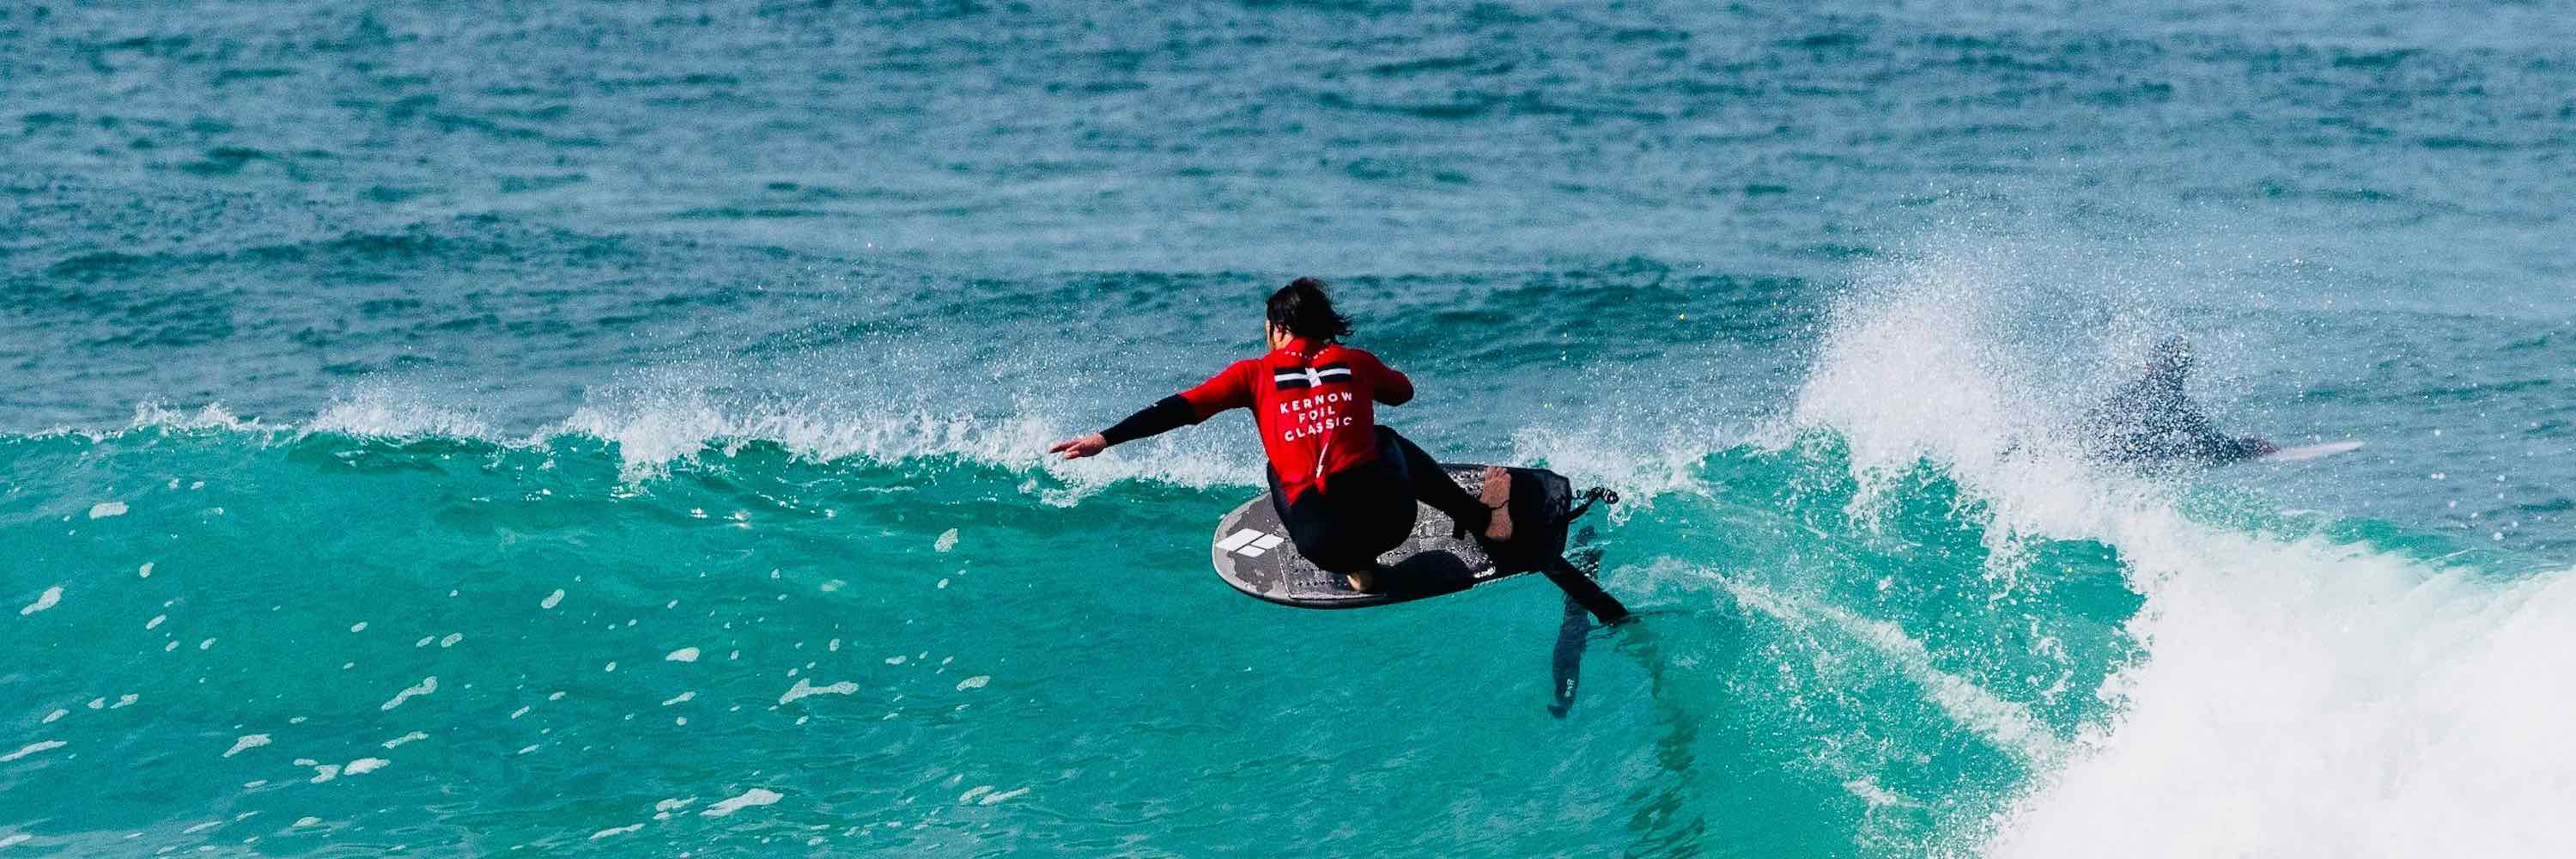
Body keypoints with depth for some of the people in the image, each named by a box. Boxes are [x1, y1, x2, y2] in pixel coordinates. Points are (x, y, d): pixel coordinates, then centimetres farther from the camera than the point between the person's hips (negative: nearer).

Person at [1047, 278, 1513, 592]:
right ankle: (1483, 519, 29)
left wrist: (1104, 439, 7)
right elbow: (1404, 391, 35)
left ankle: (1353, 566, 17)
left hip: (1322, 540, -2)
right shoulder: (1357, 362, 12)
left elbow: (1183, 409, 3)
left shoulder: (1257, 373, 7)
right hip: (1389, 517, 2)